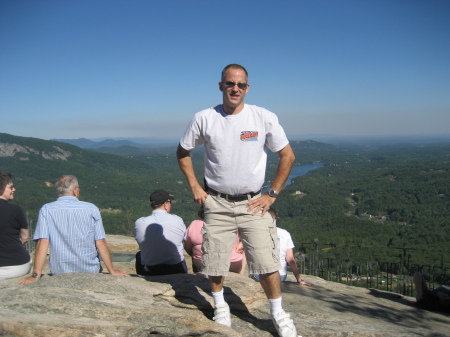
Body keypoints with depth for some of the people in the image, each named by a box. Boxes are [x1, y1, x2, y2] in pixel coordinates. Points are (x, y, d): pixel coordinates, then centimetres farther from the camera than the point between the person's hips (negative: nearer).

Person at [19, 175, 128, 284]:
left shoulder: (46, 210, -3)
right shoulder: (92, 209, -3)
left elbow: (43, 243, -11)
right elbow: (100, 243, -4)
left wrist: (36, 275, -10)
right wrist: (112, 270, 3)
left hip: (59, 272, 1)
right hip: (90, 271, 0)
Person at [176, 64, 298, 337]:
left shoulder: (265, 118, -5)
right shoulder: (204, 119, -2)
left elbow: (288, 156, 2)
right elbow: (183, 152, 12)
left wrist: (272, 195, -1)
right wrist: (195, 187, 3)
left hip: (253, 203, 0)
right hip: (217, 203, 1)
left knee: (267, 262, -2)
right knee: (215, 262, 6)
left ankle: (278, 313, 21)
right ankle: (221, 306, 33)